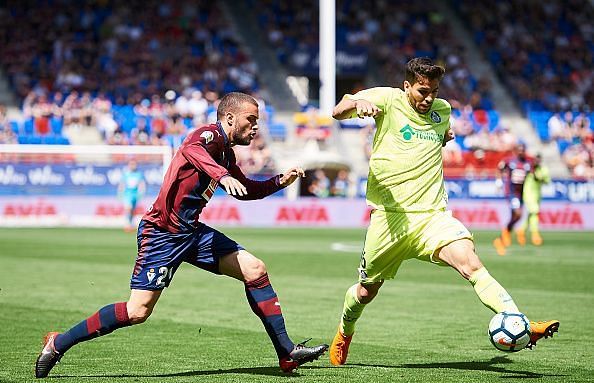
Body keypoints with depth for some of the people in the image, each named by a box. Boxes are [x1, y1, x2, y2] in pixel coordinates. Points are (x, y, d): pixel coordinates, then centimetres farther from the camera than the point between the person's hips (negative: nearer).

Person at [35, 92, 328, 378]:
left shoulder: (226, 153, 14)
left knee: (255, 270, 0)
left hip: (191, 231, 9)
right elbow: (190, 150, -39)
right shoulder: (210, 135, -12)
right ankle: (58, 343, 2)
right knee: (137, 312, -13)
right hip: (162, 233, -9)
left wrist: (281, 181, 20)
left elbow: (245, 190, 33)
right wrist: (222, 175, -54)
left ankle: (287, 353, 6)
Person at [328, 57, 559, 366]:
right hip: (389, 217, -2)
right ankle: (344, 334, 45)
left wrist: (445, 138, 16)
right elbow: (338, 112, -17)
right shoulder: (388, 100, -2)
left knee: (470, 262, -24)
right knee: (366, 291, 13)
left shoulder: (443, 110, 11)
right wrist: (357, 102, -35)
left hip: (432, 215, 2)